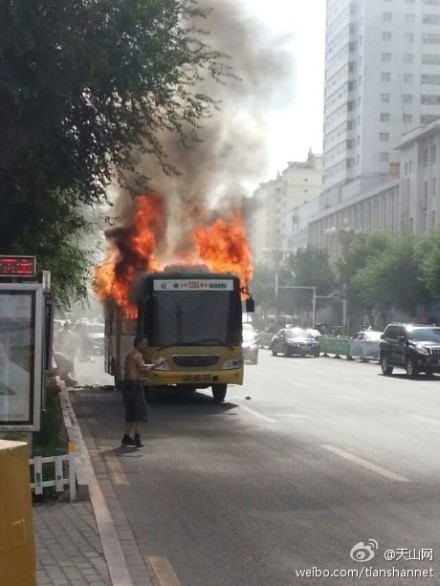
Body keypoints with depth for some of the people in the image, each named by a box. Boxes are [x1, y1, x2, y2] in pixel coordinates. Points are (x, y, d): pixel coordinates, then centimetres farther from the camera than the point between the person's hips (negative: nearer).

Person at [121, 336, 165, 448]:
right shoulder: (137, 355, -10)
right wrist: (156, 364, -20)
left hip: (127, 384, 9)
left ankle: (126, 437, 20)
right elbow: (144, 368, -27)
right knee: (140, 412, -6)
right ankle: (137, 438, -13)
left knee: (130, 413, 17)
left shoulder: (129, 355, 19)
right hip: (135, 385, -9)